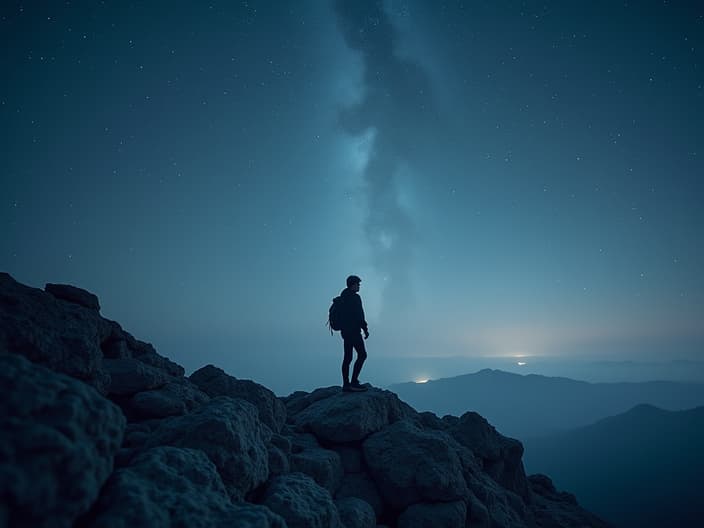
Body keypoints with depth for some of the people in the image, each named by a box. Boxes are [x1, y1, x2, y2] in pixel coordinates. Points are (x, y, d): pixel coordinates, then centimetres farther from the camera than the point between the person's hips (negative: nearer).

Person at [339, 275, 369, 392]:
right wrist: (365, 329, -11)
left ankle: (346, 384, 11)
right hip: (353, 330, -10)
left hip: (345, 331, 10)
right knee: (362, 354, -6)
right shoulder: (355, 297, -12)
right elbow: (358, 315, -17)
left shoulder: (343, 297, 16)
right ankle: (354, 382, -10)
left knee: (347, 357, 9)